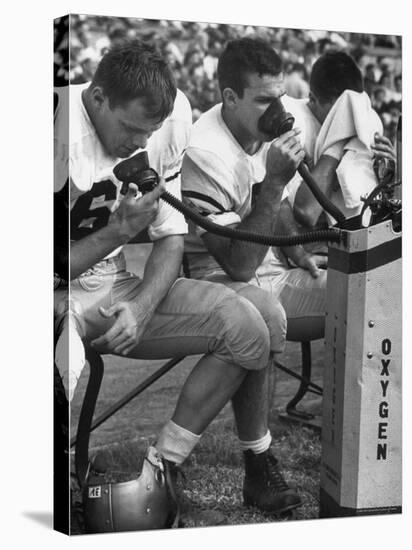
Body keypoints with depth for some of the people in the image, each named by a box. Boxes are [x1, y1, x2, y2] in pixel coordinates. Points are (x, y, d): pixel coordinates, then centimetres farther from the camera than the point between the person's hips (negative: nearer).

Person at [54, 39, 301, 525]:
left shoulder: (163, 126, -4)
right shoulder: (62, 136, -21)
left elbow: (172, 235, 1)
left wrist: (142, 305, -15)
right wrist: (118, 231, -26)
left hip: (112, 287, 5)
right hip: (57, 294, -5)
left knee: (248, 324, -10)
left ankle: (160, 468, -2)